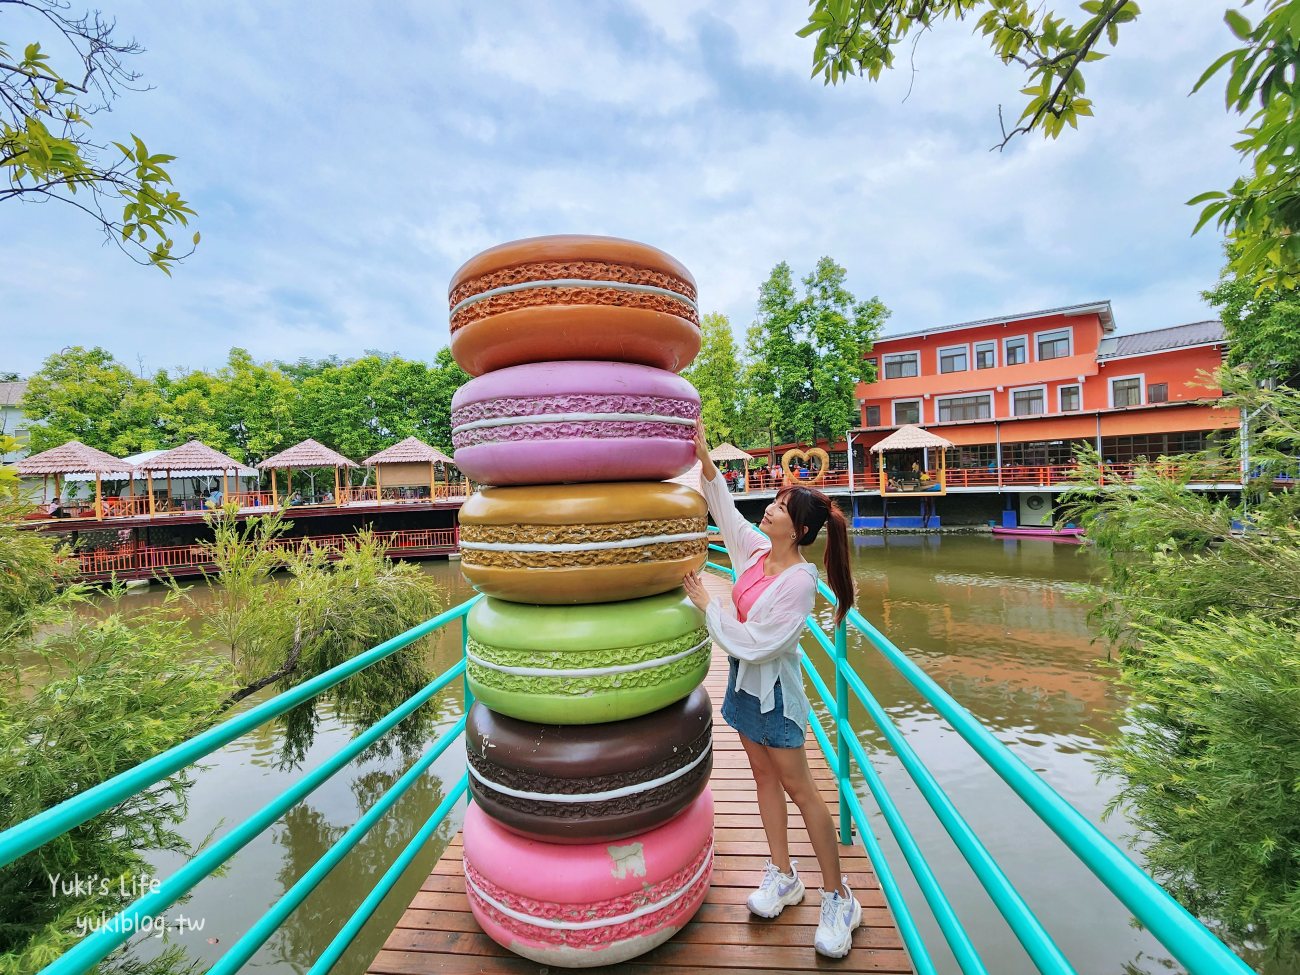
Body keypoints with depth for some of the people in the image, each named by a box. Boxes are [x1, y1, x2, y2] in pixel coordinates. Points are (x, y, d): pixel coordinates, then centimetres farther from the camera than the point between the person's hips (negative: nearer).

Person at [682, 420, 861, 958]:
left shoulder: (799, 580, -25)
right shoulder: (756, 549, -5)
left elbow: (757, 644, -26)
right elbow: (725, 508, 3)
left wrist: (707, 604, -21)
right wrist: (704, 457, -6)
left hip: (773, 686, -7)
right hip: (744, 677, 7)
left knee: (799, 788, 5)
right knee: (764, 776, 18)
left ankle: (838, 898, 23)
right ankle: (782, 874, 36)